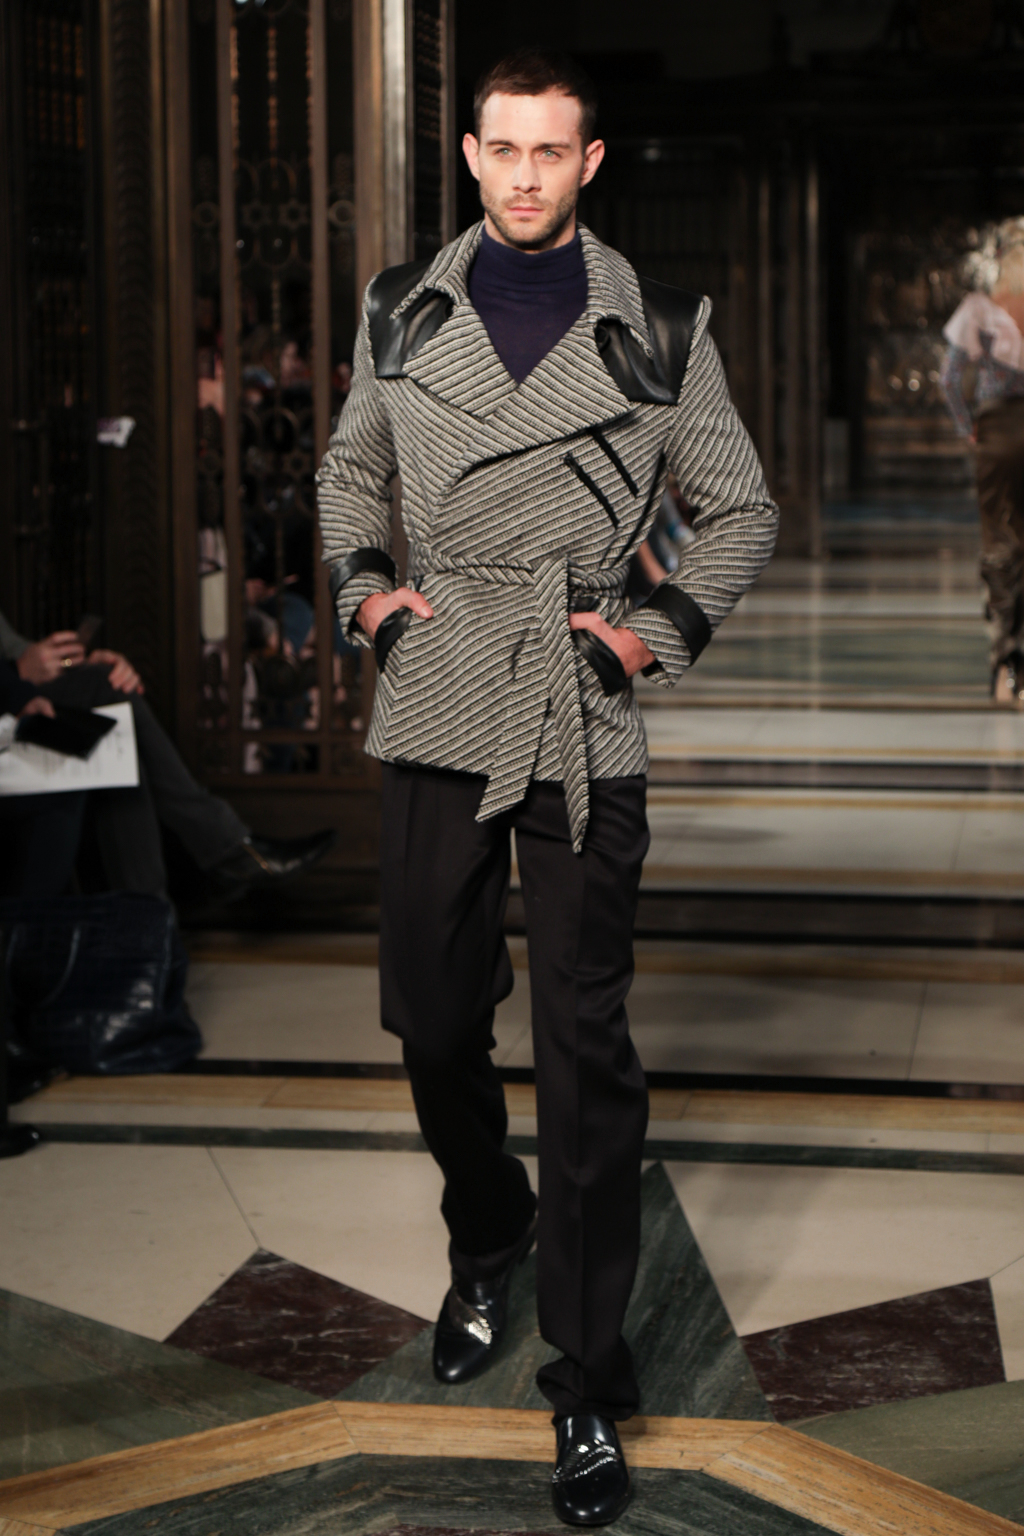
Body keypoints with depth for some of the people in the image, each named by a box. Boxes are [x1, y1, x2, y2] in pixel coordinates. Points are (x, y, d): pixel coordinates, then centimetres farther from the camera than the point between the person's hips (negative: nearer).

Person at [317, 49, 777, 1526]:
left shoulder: (658, 330, 1)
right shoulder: (402, 310, 7)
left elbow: (742, 509, 10)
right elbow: (349, 473, 21)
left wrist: (666, 629, -2)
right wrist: (361, 585, 5)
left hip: (584, 717, -2)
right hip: (435, 704, 3)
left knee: (586, 1050, -4)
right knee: (434, 1018, 11)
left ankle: (590, 1385, 5)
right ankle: (487, 1237, 41)